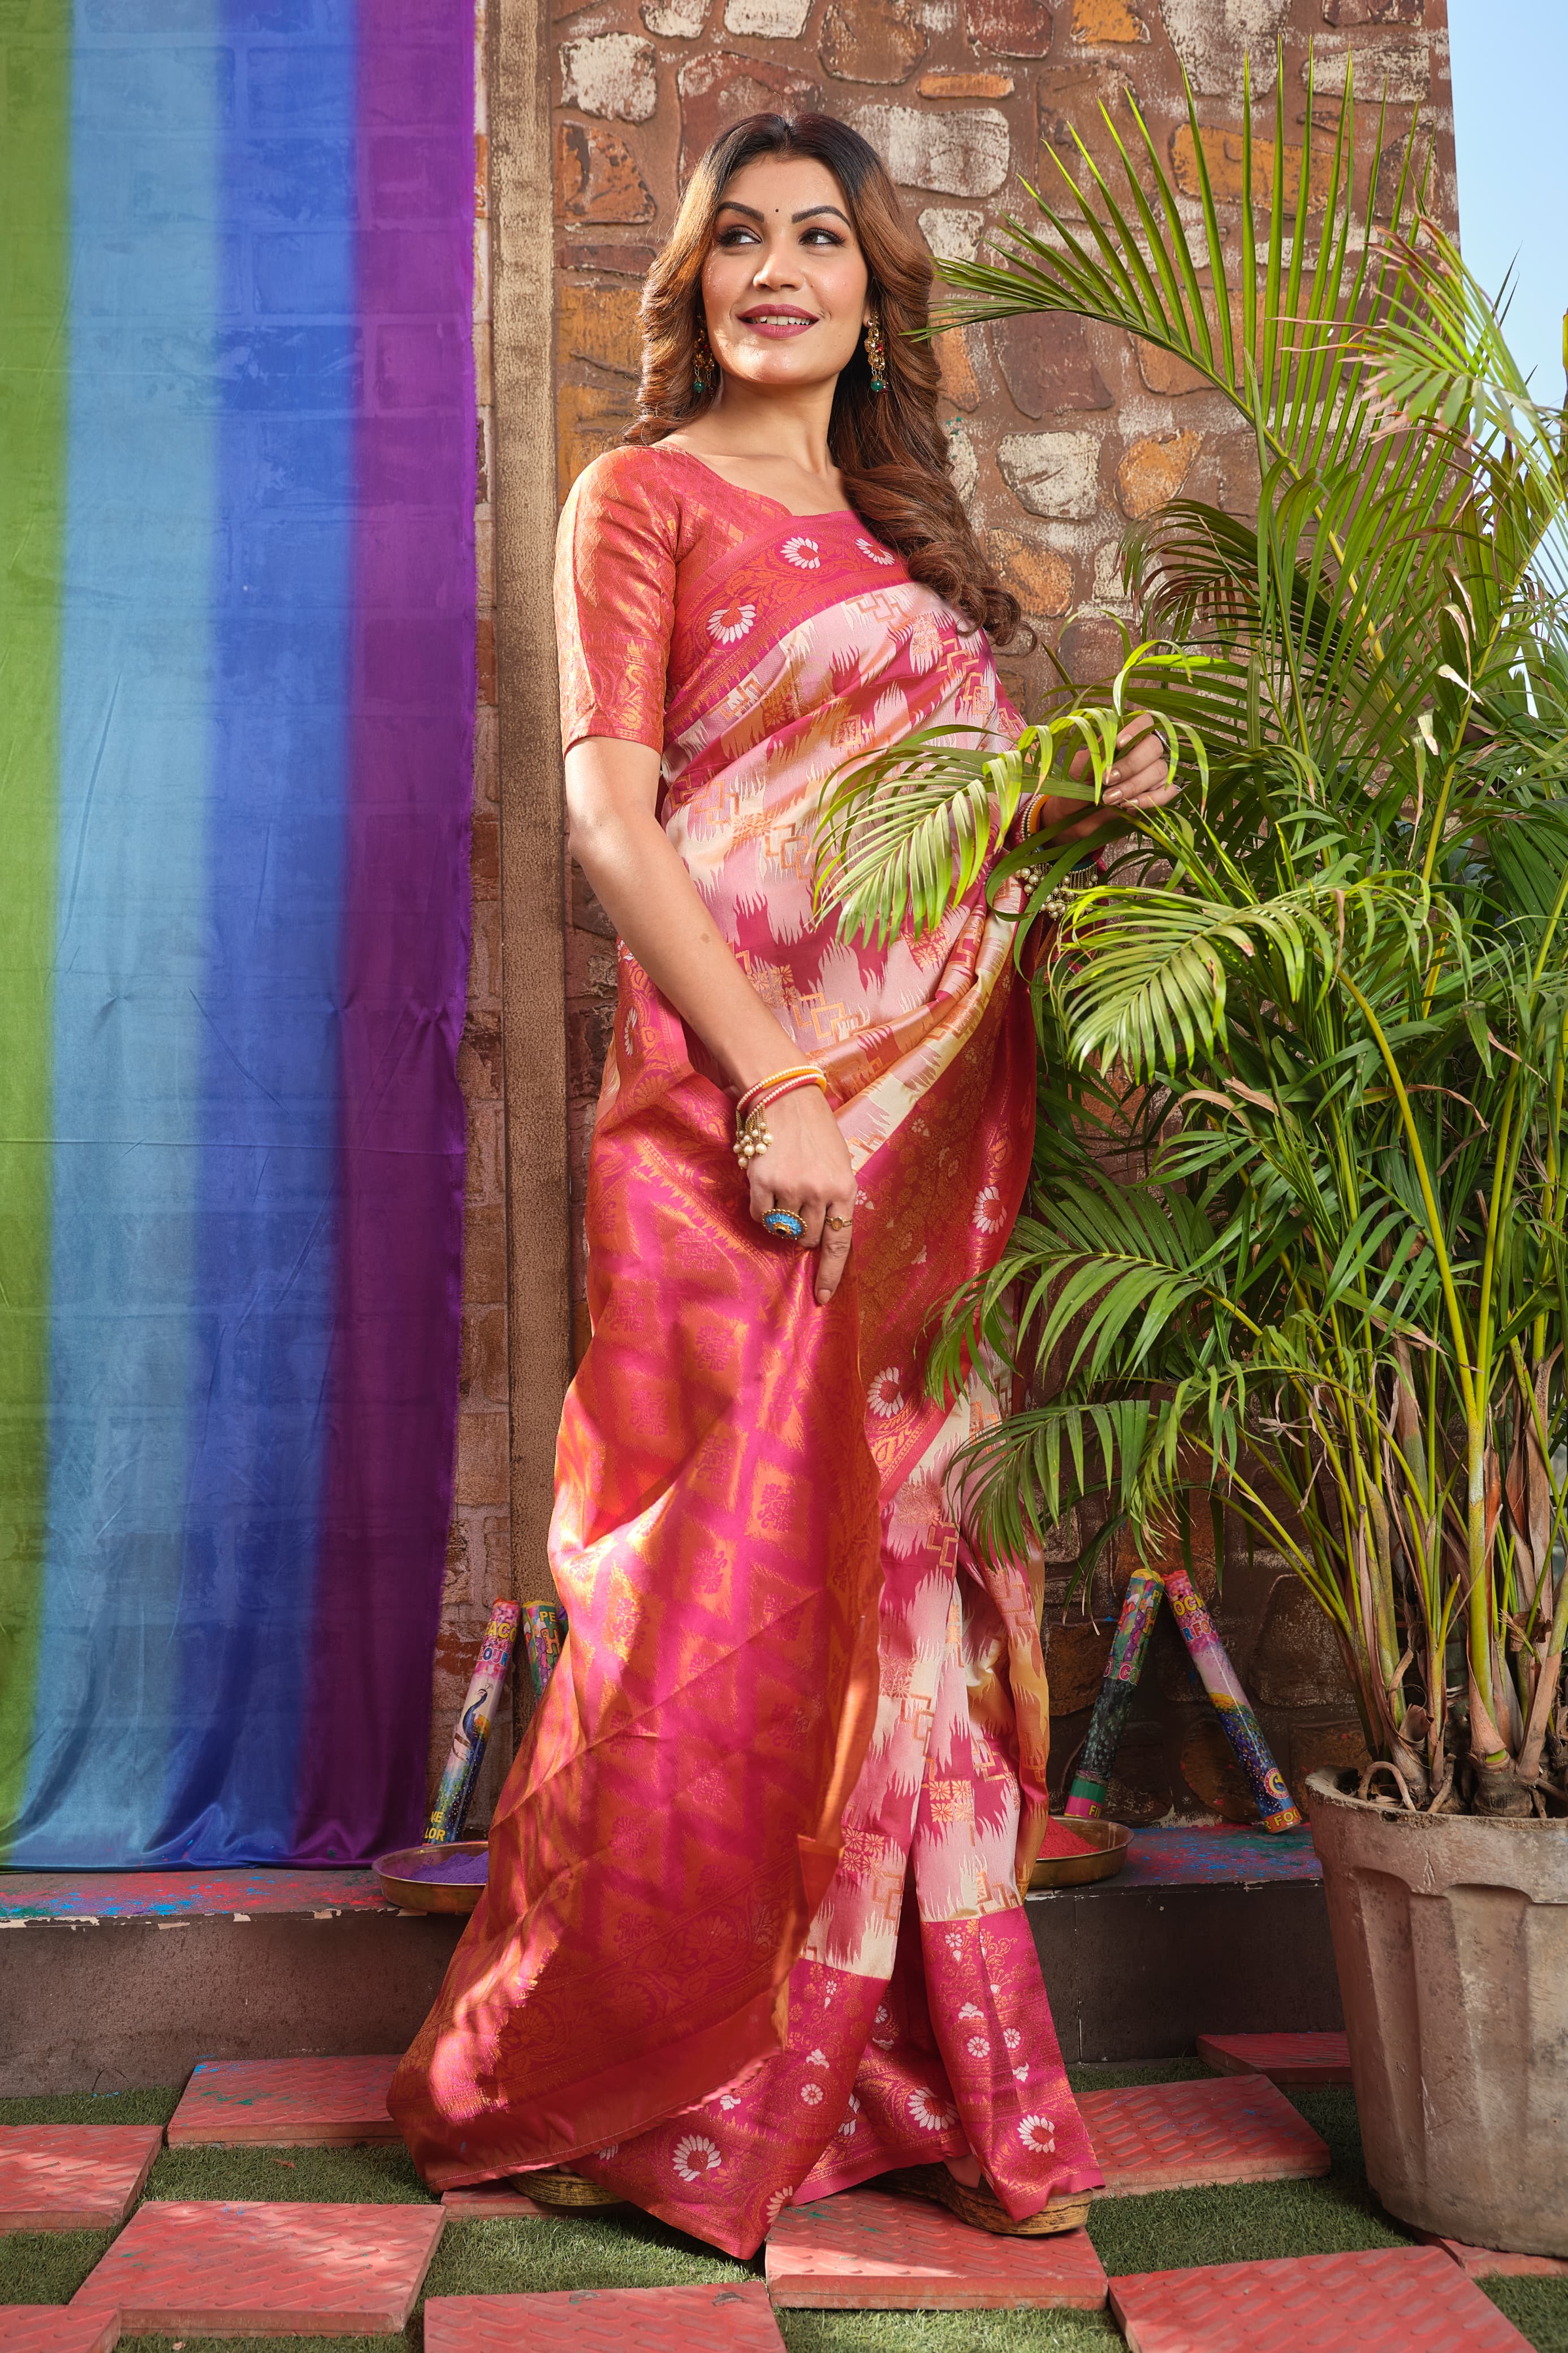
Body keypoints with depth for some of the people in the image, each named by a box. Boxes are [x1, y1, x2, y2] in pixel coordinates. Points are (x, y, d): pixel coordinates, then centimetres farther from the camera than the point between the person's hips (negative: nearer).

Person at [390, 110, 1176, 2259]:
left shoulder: (906, 535, 22)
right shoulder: (646, 495, 4)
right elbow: (611, 815, -8)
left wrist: (1082, 798, 5)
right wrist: (771, 1085, -17)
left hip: (943, 1106, 6)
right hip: (746, 1113, -6)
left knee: (908, 1574, 8)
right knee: (749, 1584, -5)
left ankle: (921, 2082, 20)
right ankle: (573, 2079, 14)